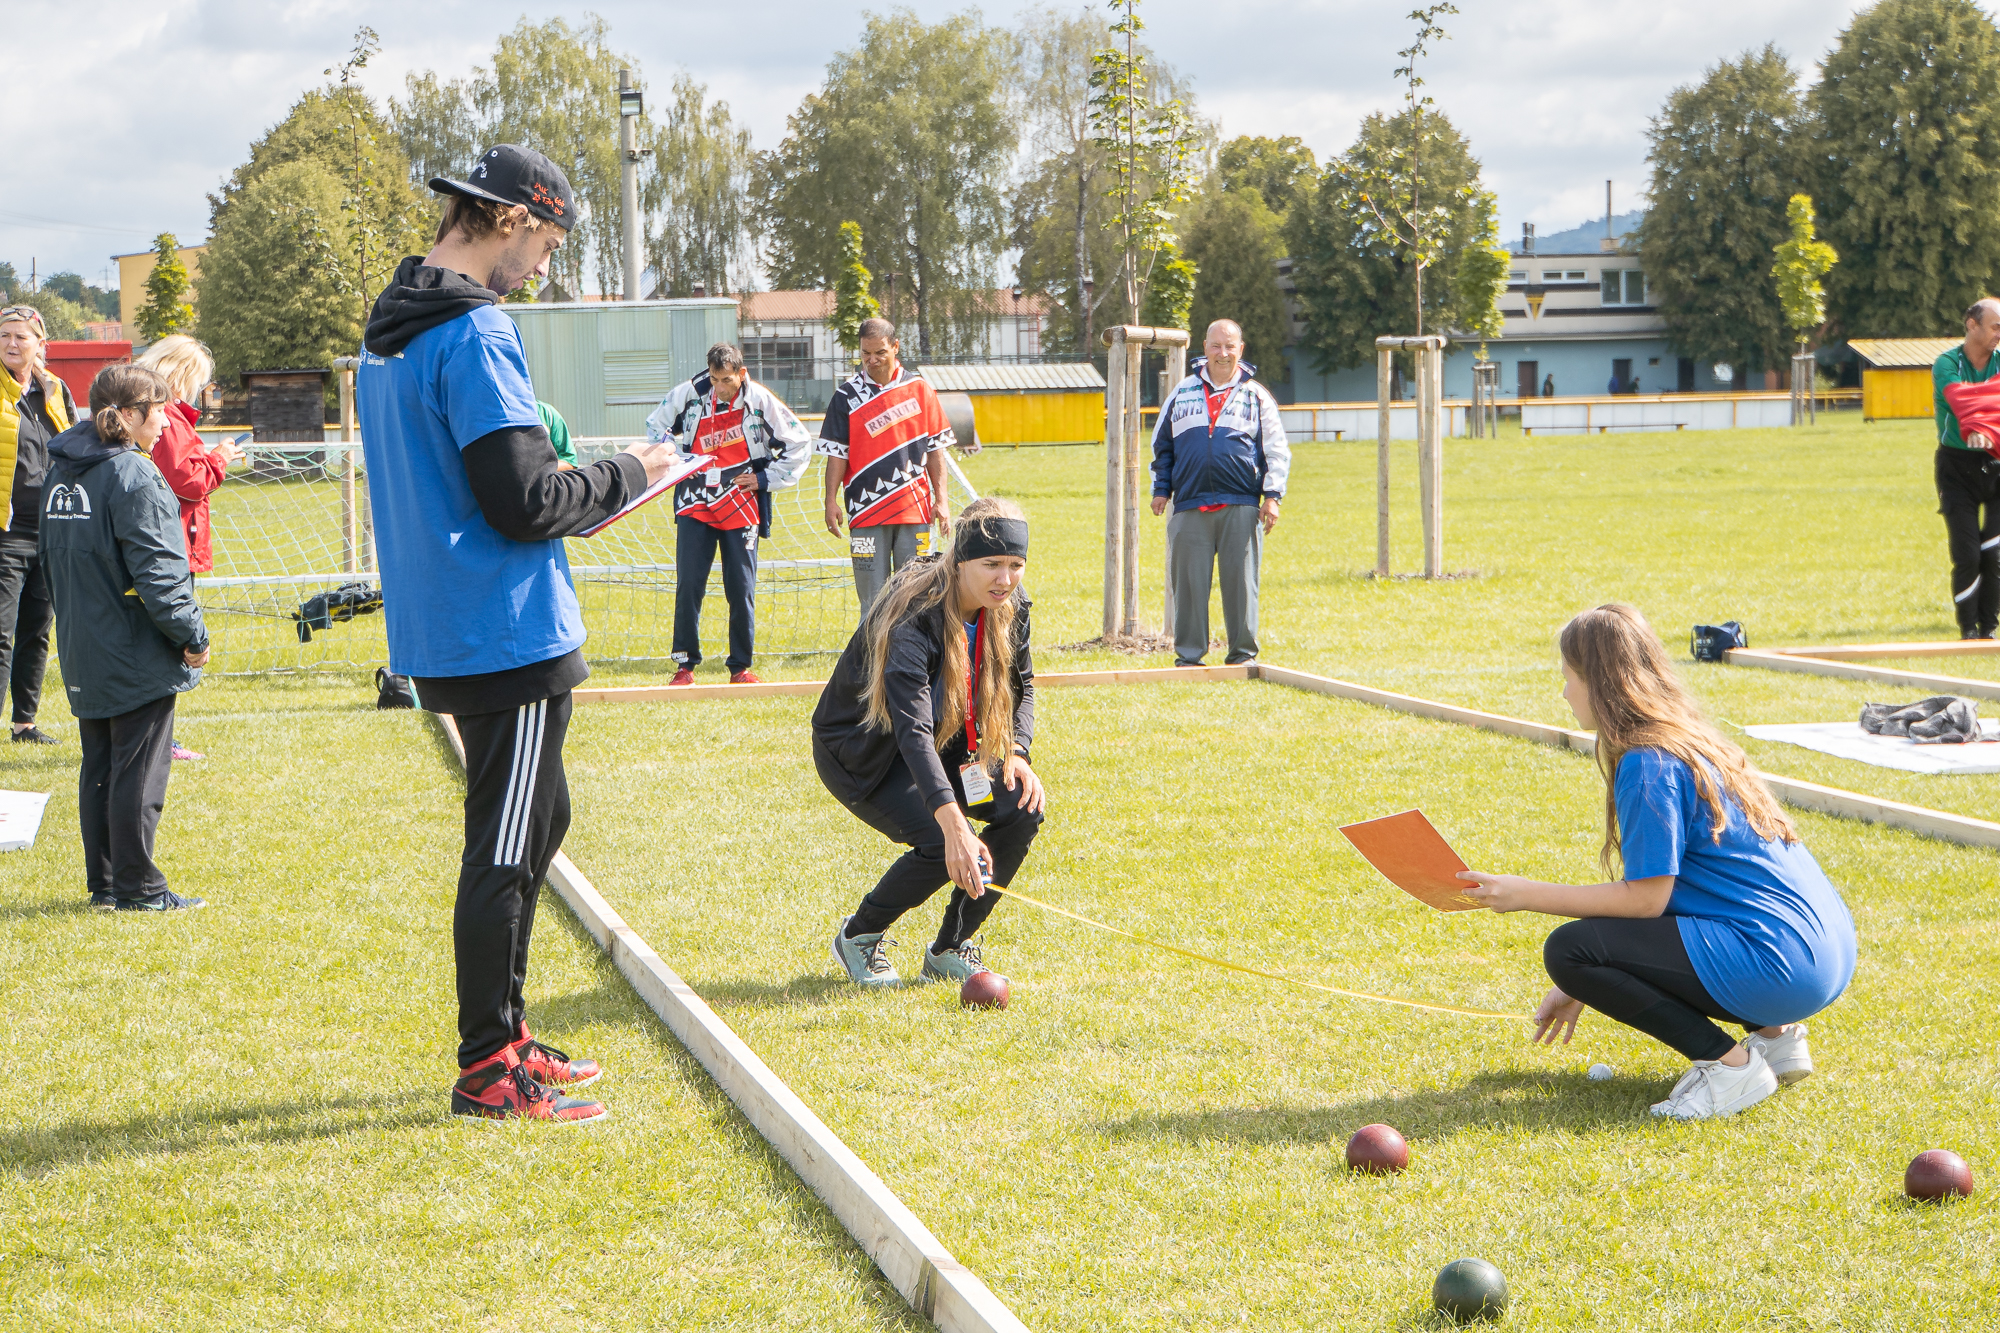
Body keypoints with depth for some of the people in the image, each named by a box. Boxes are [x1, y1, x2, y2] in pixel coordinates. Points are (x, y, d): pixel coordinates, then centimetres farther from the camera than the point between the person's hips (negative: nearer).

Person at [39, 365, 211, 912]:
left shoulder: (60, 473, 9)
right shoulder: (133, 476, -17)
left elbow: (52, 561, 16)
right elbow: (156, 574, -20)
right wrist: (193, 636, -11)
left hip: (83, 655, 8)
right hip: (138, 659, -8)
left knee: (98, 769, 14)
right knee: (138, 772, -1)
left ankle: (103, 884, 19)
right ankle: (137, 888, 4)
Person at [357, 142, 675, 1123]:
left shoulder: (389, 334, 14)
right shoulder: (475, 336, -18)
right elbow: (524, 501, -21)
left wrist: (575, 497, 15)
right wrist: (624, 478, -5)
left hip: (442, 629, 10)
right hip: (509, 631, -10)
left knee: (538, 816, 20)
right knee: (506, 846, -2)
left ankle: (505, 1034, 27)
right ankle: (488, 1070, 6)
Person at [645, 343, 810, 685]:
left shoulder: (760, 400, -6)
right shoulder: (689, 394, -2)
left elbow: (799, 443, 3)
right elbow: (656, 425, 15)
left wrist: (766, 478, -1)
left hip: (742, 508, -1)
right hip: (695, 506, 1)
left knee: (742, 590, 0)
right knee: (688, 586, -5)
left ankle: (741, 666, 12)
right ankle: (685, 665, 4)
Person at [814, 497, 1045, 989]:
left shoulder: (1009, 606, -11)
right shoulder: (914, 618, -33)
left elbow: (1021, 685, 7)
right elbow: (912, 730, -43)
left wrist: (1016, 754, -14)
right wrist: (952, 823, -55)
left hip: (943, 744, 7)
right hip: (861, 752, -7)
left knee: (1023, 808, -15)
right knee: (942, 844, -27)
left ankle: (949, 949, 0)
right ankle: (858, 935, 1)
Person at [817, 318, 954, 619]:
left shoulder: (919, 389, 6)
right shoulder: (846, 396, 4)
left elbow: (935, 450, 9)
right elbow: (837, 454, 4)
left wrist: (941, 501, 3)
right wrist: (831, 501, -6)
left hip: (914, 509, 1)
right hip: (866, 510, -1)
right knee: (873, 598, -1)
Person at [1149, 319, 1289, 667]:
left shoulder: (1256, 395, 10)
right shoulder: (1183, 392, 15)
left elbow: (1276, 451, 8)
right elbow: (1162, 446, 21)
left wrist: (1272, 495, -2)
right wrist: (1161, 489, 13)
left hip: (1241, 506, -1)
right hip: (1190, 506, 1)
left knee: (1241, 579, -2)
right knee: (1189, 581, 0)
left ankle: (1243, 652, 7)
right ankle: (1188, 654, 8)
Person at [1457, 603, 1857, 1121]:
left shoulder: (1648, 764, -14)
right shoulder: (1690, 739, 17)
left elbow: (1645, 898, -15)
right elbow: (1653, 884, 21)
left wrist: (1527, 895, -7)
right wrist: (1583, 986, 24)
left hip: (1778, 964, -10)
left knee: (1568, 950, -12)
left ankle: (1730, 1063, -8)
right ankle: (1773, 1032, 13)